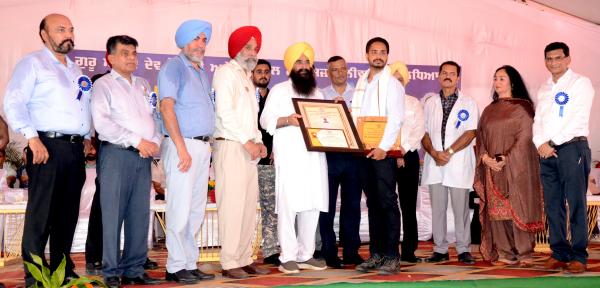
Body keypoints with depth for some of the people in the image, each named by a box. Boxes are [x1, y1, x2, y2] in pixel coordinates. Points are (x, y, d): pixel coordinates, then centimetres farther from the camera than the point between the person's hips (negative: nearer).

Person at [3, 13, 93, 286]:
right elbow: (13, 103, -9)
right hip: (48, 146, -7)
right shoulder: (32, 63, 1)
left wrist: (87, 137, 14)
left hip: (75, 149, 7)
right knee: (41, 212, -5)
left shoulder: (76, 70, 22)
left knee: (68, 212, 9)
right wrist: (32, 138, -16)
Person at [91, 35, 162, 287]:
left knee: (140, 214, 5)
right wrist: (137, 141, -13)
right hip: (116, 153, -5)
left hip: (144, 155, 5)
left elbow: (156, 116, 16)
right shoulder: (104, 85, 2)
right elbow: (102, 122, -11)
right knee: (113, 214, -4)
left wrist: (154, 142, -3)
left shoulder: (144, 85, 20)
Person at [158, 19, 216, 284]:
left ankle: (190, 264, 17)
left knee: (196, 210, 9)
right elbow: (167, 107, -13)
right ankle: (176, 267, 3)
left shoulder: (202, 71, 20)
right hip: (183, 144, -8)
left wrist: (207, 146, 10)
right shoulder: (173, 67, -3)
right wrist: (182, 149, -19)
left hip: (203, 146, 8)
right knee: (180, 209, -5)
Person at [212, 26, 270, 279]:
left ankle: (245, 259, 13)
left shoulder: (247, 77, 24)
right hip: (230, 145, -8)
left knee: (249, 205, 7)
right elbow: (225, 113, -13)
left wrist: (259, 141, 9)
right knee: (232, 204, -8)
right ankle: (230, 263, -4)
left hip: (248, 148, 8)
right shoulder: (226, 72, -3)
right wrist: (247, 142, -13)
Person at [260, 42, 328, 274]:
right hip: (290, 157, -5)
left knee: (312, 205, 3)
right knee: (288, 205, -8)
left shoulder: (317, 93, 22)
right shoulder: (279, 90, 6)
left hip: (314, 156, 5)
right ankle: (288, 257, -2)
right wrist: (287, 120, -17)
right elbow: (265, 120, -1)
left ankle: (305, 255, 11)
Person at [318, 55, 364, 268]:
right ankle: (329, 253, 7)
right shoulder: (320, 95, 9)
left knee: (352, 204, 6)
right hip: (329, 154, -2)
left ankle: (351, 251, 15)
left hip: (353, 154, 2)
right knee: (328, 205, 0)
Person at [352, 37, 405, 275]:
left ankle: (392, 257, -3)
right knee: (373, 204, 8)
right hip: (364, 151, 6)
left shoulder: (392, 84, -2)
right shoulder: (361, 83, 17)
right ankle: (376, 254, 14)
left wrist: (383, 147, -19)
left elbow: (396, 119, -11)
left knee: (388, 203, -6)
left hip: (383, 151, -6)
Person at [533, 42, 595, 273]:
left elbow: (577, 120, -10)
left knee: (576, 204, -6)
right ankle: (559, 253, 12)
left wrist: (552, 143, -11)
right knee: (553, 204, 5)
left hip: (572, 148, -5)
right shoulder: (543, 89, 19)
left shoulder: (581, 83, 1)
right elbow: (538, 120, 14)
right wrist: (540, 143, -4)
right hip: (546, 151, 6)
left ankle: (579, 256, -2)